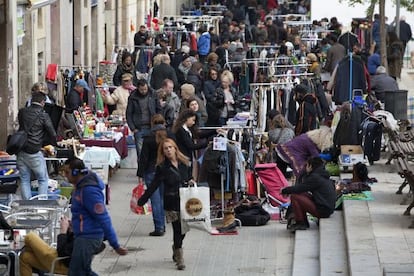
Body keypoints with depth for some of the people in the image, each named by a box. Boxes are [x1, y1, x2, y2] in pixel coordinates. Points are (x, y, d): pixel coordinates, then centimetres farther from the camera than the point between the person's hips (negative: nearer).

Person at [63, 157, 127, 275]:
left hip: (88, 238, -11)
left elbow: (103, 218, -22)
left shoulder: (89, 190, -22)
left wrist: (115, 245, -21)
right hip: (83, 236, 11)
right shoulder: (81, 186, 10)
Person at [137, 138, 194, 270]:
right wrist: (142, 200, -8)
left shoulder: (184, 163, 6)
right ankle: (179, 259, 3)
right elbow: (154, 185, -3)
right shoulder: (162, 167, -4)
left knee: (184, 229, 7)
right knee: (177, 230, -5)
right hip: (171, 203, -4)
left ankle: (176, 251, 33)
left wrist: (191, 182, 0)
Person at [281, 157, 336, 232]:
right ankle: (304, 223, 16)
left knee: (294, 197, -11)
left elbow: (299, 188, -12)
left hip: (322, 210, -10)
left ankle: (300, 223, -5)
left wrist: (284, 190, 4)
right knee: (301, 195, 19)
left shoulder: (315, 177, -14)